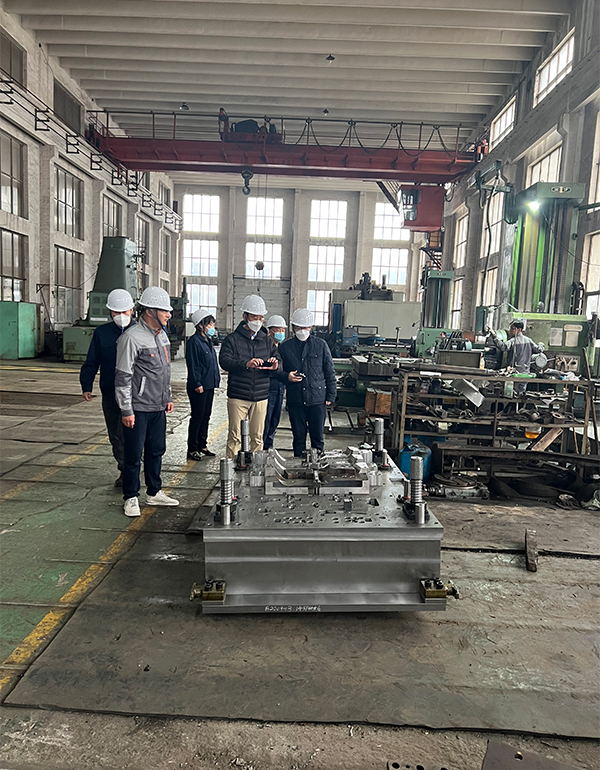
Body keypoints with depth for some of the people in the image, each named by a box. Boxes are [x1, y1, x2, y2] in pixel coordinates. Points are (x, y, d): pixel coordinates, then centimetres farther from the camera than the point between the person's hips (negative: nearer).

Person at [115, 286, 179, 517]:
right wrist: (126, 410, -16)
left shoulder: (162, 335, 11)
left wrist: (168, 397, 21)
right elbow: (123, 377, -15)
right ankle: (130, 498, 16)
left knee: (156, 451, 15)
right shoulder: (132, 338, -15)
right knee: (134, 454, 2)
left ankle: (155, 492, 29)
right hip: (138, 409, -8)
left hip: (158, 407, 8)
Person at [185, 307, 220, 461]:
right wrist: (197, 384, -19)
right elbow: (193, 365, -17)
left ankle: (202, 445, 25)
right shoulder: (194, 341, -13)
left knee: (205, 416, 14)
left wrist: (216, 379, 16)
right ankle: (192, 449, 7)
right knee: (197, 417, -3)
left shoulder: (208, 340, 15)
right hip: (199, 387, -9)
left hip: (209, 385, 9)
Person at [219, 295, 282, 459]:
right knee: (235, 436, 0)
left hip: (260, 397, 3)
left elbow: (279, 362, 8)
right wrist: (246, 364, -32)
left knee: (257, 437, 9)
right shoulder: (232, 339, -1)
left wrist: (275, 366, -17)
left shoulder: (267, 341, 12)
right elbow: (224, 361, -15)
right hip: (237, 397, -3)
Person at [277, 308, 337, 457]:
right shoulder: (286, 347, 7)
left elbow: (330, 372, 7)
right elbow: (279, 372, 14)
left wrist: (330, 396, 3)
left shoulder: (321, 345, 4)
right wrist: (287, 377, -8)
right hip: (295, 401, 1)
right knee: (298, 437, 9)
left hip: (317, 400, -1)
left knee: (317, 436, 5)